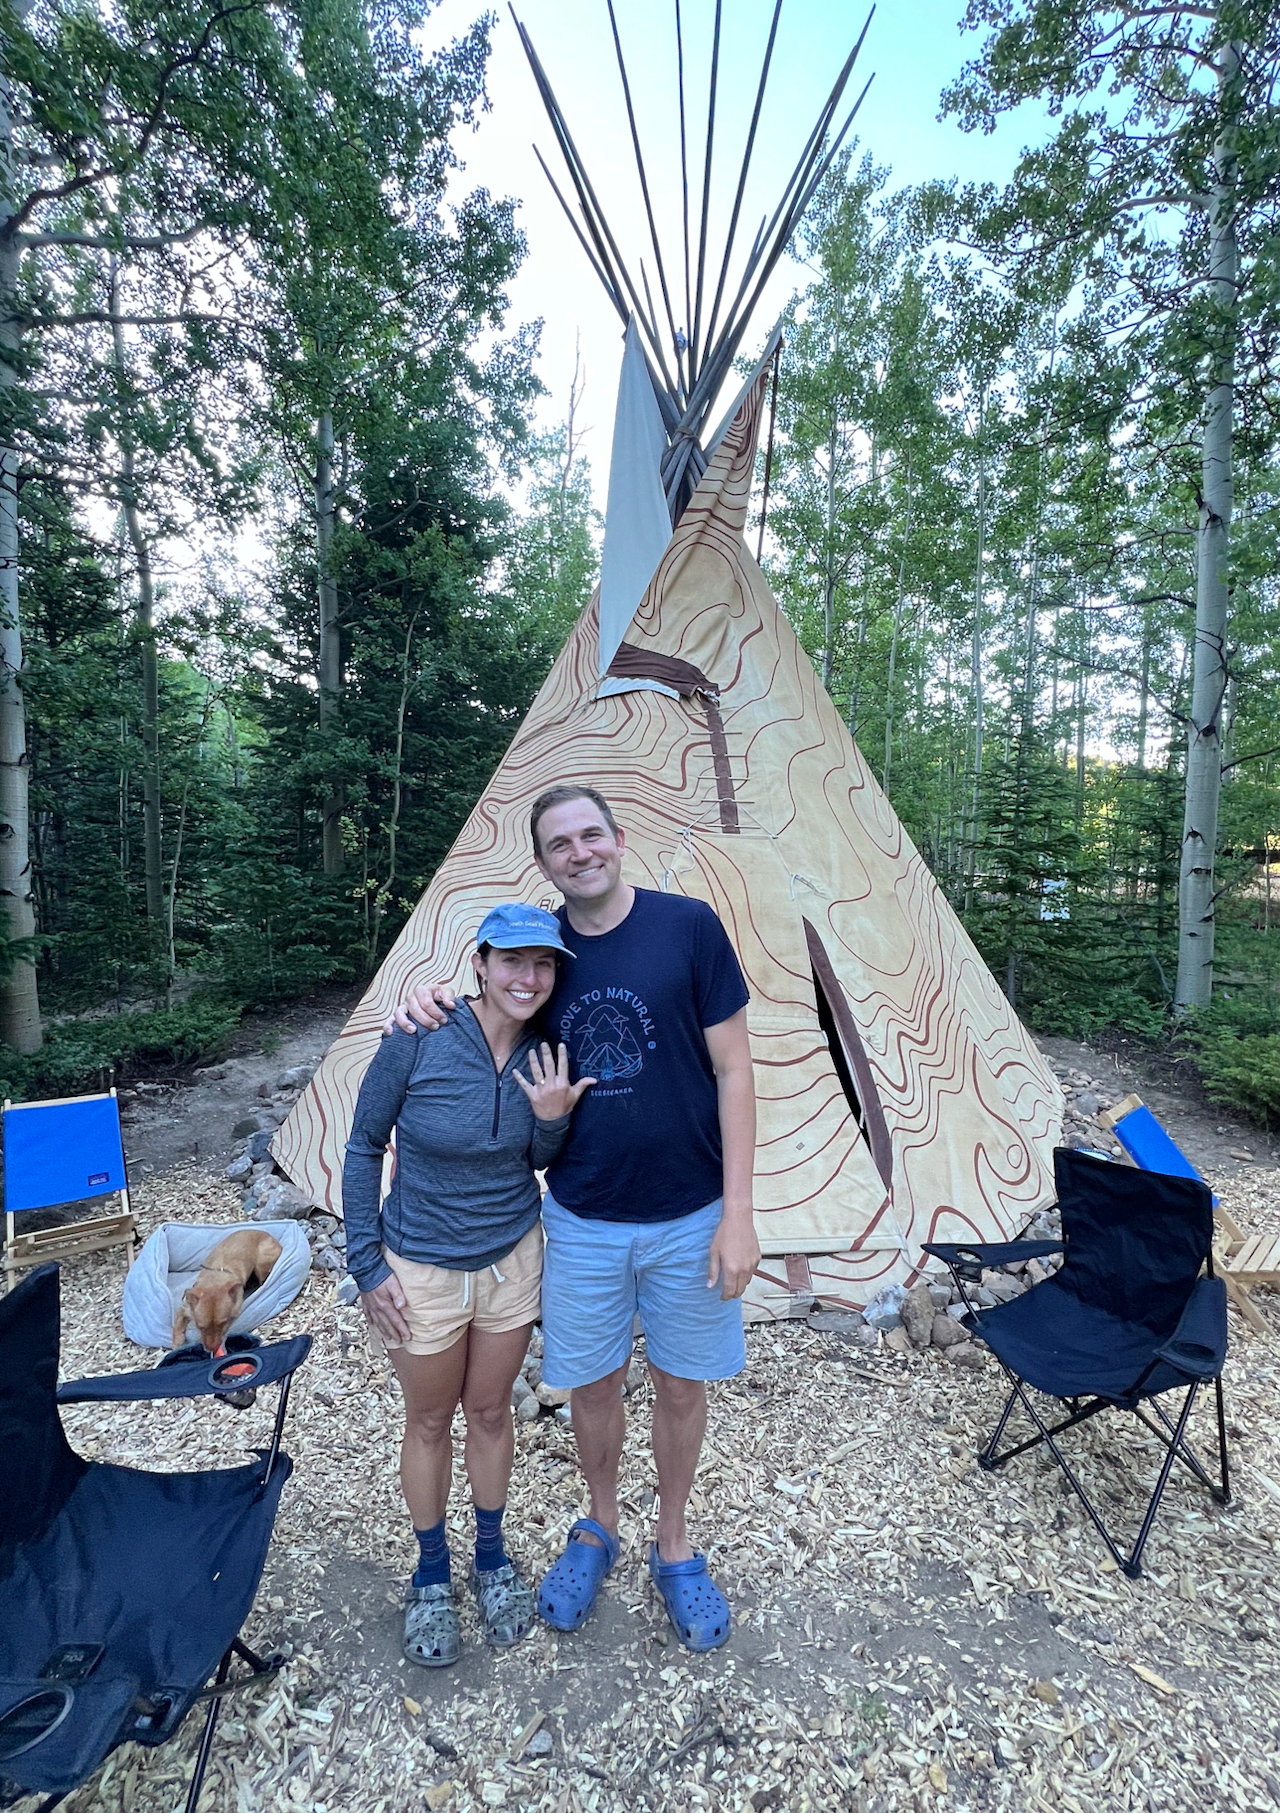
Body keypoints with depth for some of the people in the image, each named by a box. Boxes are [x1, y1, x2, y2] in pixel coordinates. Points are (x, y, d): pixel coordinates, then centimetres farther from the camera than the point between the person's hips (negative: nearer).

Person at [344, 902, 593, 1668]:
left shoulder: (544, 1052, -13)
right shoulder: (416, 1041, -24)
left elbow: (538, 1163, -1)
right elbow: (364, 1147, -10)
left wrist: (553, 1118, -23)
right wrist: (367, 1264, -7)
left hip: (512, 1259, 2)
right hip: (422, 1268, -2)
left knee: (490, 1411, 22)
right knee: (430, 1420, 19)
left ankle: (493, 1557, 48)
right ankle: (432, 1575, 47)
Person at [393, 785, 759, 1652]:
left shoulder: (688, 927, -14)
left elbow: (732, 1070, -11)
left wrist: (738, 1211, -12)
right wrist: (435, 1006, -9)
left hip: (687, 1216, -2)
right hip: (581, 1220, 2)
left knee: (682, 1384, 18)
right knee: (592, 1383, 20)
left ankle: (674, 1543, 46)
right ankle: (599, 1528, 49)